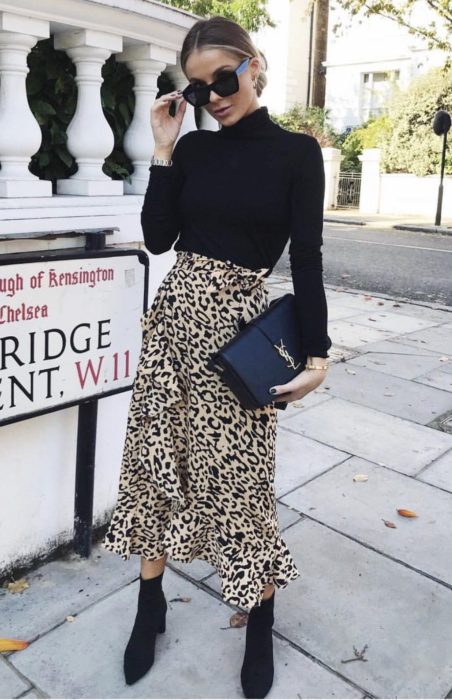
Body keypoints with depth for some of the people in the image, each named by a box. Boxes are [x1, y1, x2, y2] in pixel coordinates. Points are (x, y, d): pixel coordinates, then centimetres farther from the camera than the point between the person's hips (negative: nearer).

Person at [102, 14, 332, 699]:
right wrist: (164, 152, -2)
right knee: (156, 456, 8)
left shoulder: (297, 152, -1)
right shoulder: (193, 148, 9)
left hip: (239, 323, -4)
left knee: (239, 473, 1)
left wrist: (317, 354, -9)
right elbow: (157, 238, 2)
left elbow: (307, 258, -5)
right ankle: (151, 603, 29)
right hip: (174, 313, 4)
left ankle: (262, 622, 25)